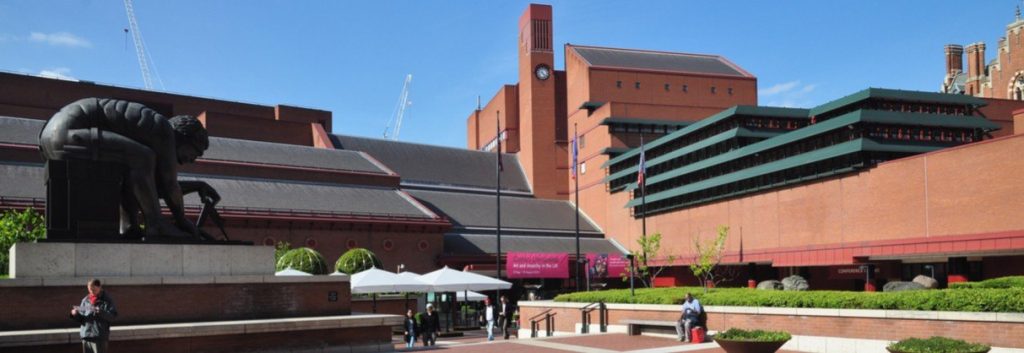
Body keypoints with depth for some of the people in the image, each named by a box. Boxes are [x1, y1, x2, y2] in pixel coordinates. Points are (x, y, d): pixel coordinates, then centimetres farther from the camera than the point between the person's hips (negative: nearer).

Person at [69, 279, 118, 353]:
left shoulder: (107, 300, -1)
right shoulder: (85, 300, 13)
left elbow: (113, 315, -10)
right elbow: (80, 318, 14)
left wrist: (101, 312, -26)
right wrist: (75, 314, -7)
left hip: (100, 337, -5)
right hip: (85, 336, 5)